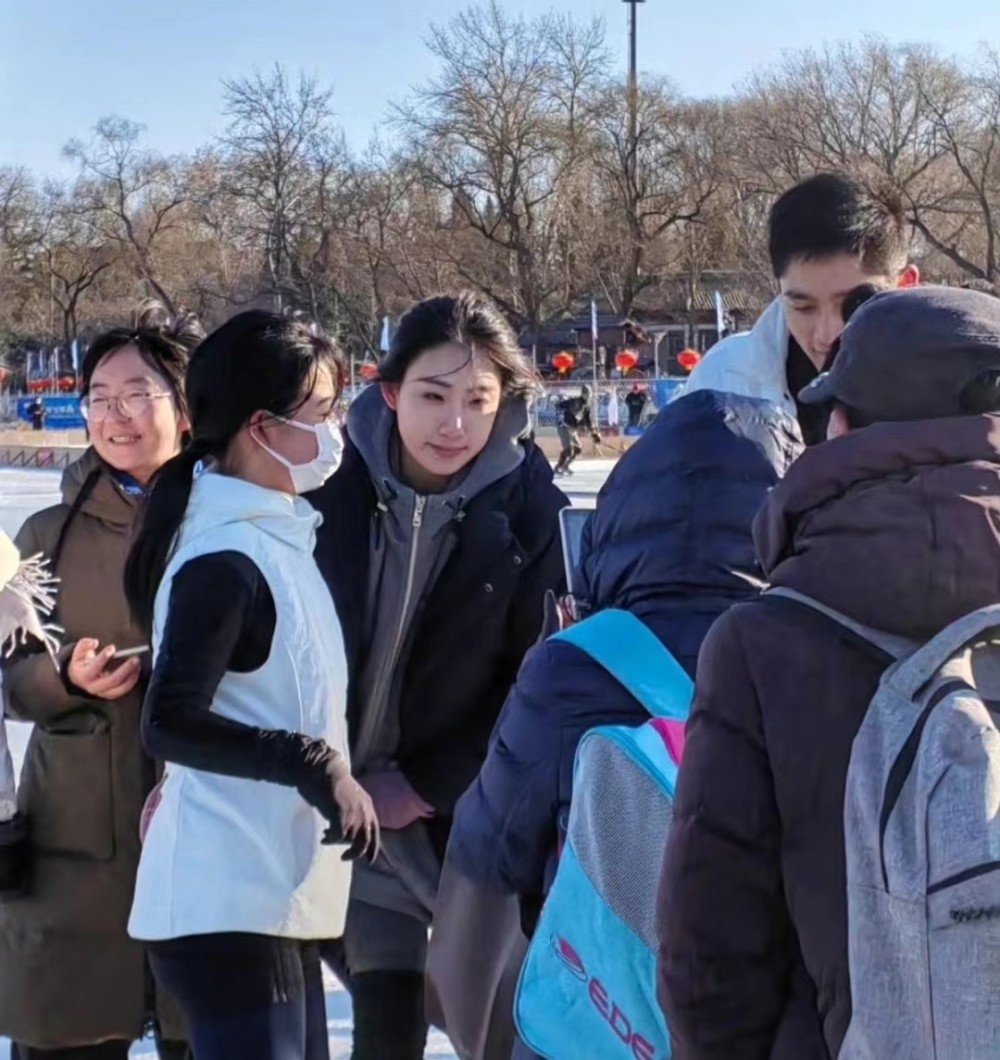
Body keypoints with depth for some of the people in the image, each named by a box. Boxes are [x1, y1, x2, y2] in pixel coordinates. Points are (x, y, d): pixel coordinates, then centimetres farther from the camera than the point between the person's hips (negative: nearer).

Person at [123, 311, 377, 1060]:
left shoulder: (275, 534, 11)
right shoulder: (225, 559, -18)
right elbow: (169, 723, -25)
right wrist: (314, 765, -25)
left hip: (276, 892, 10)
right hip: (227, 903, -10)